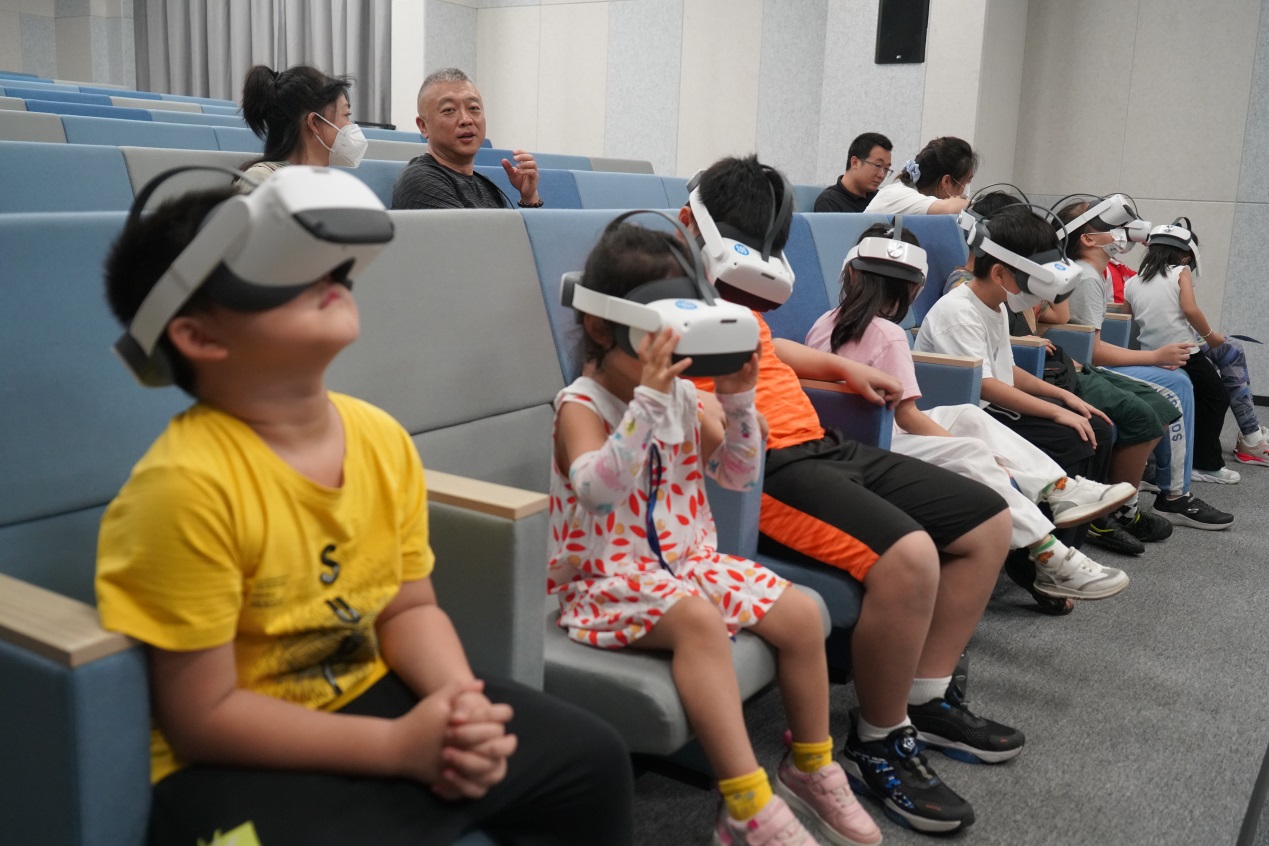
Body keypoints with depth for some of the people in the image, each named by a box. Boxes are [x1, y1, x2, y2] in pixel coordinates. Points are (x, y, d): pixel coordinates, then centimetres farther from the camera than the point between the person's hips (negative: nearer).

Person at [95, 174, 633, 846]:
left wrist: (460, 700, -15)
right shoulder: (188, 483, -25)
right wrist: (398, 745, -22)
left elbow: (407, 608, 5)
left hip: (366, 699, 6)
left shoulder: (384, 440, -5)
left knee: (592, 758, 7)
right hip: (237, 763, -6)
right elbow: (202, 717, -20)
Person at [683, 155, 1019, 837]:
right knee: (908, 554, -32)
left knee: (987, 522, 10)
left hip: (821, 445, 11)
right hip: (762, 467, -11)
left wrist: (842, 367, 31)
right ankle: (879, 744, -6)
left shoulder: (726, 291, 19)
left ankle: (926, 698, 18)